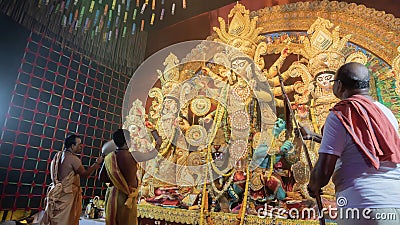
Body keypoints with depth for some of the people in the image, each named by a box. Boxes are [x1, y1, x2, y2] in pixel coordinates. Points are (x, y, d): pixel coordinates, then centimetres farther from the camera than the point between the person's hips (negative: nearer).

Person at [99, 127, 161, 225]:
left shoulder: (108, 158, -1)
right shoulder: (133, 155, -14)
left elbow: (101, 178, 7)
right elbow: (153, 154, -1)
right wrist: (158, 142, 16)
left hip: (112, 195, 5)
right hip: (127, 197, -5)